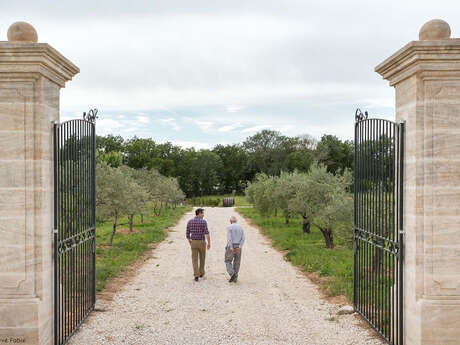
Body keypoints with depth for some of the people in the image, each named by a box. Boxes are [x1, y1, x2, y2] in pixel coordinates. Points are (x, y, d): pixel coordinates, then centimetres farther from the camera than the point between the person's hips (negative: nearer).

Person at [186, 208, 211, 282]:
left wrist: (190, 242, 21)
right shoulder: (203, 221, -10)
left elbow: (187, 234, 5)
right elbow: (207, 233, -21)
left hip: (193, 243, 2)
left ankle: (196, 275, -7)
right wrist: (209, 243, -16)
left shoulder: (190, 221, 2)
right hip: (202, 243, -2)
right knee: (202, 258, 20)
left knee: (195, 260, 5)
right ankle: (201, 273, 32)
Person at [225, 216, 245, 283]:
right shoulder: (241, 227, 7)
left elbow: (229, 238, -18)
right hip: (238, 247, 4)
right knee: (236, 262, 14)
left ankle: (232, 274, -11)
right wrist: (239, 248, -12)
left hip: (231, 247, -4)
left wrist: (231, 249, -19)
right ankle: (235, 278, 13)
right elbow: (243, 238, -4)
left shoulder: (229, 227, -9)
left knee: (228, 261, 10)